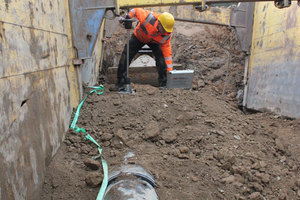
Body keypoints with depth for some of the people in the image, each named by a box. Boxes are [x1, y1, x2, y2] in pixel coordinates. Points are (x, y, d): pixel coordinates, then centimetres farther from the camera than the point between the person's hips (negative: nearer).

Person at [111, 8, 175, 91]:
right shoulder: (148, 18, -39)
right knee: (125, 57, -8)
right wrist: (127, 16, -32)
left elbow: (167, 52, -23)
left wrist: (169, 70, -25)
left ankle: (163, 84, -10)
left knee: (160, 58, -23)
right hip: (138, 37, 0)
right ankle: (120, 82, 6)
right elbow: (137, 10, -19)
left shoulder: (167, 35, -29)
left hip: (153, 41, 1)